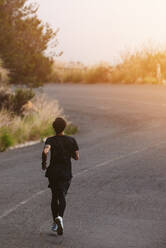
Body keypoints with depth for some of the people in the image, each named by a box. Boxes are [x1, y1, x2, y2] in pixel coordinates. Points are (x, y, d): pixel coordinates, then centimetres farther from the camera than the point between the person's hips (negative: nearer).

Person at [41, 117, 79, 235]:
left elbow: (45, 151, -26)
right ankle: (60, 218, -31)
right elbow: (76, 157, 1)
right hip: (66, 172, -1)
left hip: (53, 172, 1)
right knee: (62, 196, -3)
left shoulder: (51, 140, -7)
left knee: (55, 196, 17)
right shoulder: (72, 140, -3)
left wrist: (44, 163, -9)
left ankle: (55, 223, 20)